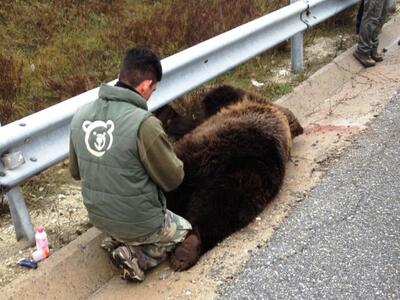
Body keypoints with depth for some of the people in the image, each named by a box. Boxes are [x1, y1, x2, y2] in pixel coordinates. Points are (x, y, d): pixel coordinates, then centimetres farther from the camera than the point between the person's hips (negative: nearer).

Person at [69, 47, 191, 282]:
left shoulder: (81, 115, -7)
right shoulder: (144, 123, -28)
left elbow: (76, 172, 7)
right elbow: (173, 179, -15)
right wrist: (170, 158, 6)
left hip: (99, 218, 7)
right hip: (139, 222, -7)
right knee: (184, 231, 24)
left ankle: (118, 241, 13)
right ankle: (136, 257, 2)